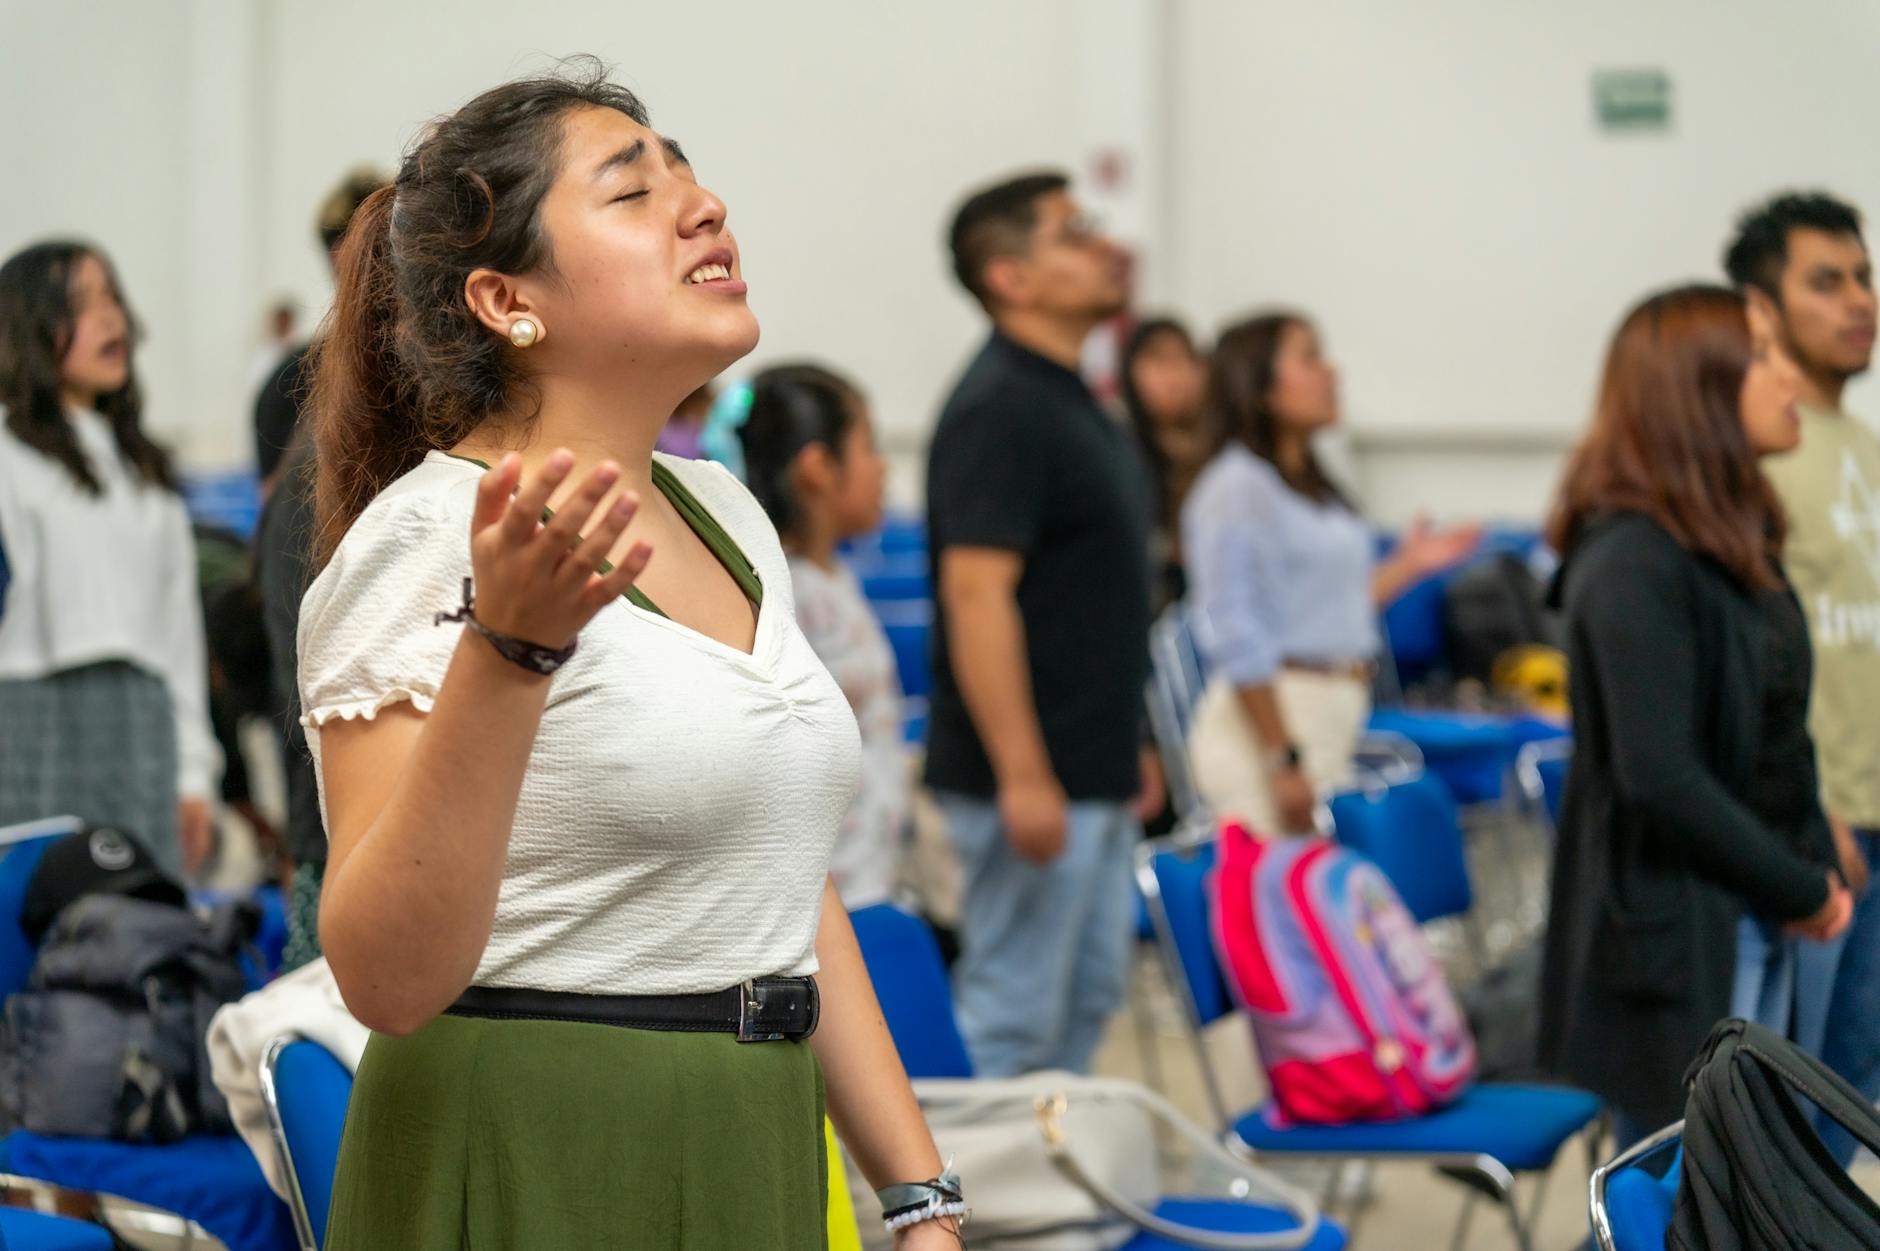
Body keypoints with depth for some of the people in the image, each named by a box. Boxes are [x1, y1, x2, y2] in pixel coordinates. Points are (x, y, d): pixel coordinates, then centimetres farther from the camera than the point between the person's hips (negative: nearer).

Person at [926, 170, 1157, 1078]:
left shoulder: (1069, 398, 14)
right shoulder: (1000, 408, -16)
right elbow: (976, 595, -22)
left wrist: (1124, 747, 22)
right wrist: (1021, 775, -25)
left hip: (1093, 775, 10)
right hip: (1037, 779, -10)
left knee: (1085, 1001, 15)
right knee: (1011, 1019, -4)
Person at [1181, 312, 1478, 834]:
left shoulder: (1312, 488, 17)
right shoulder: (1235, 487, -10)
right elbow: (1235, 640, -15)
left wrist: (1406, 567, 18)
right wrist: (1283, 761, -18)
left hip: (1333, 721, 9)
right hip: (1268, 719, -9)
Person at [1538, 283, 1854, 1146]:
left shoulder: (1736, 543, 10)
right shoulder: (1633, 564, -18)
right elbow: (1659, 777, -23)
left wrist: (1815, 868, 2)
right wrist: (1799, 891, -13)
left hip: (1752, 930, 9)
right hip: (1673, 936, -9)